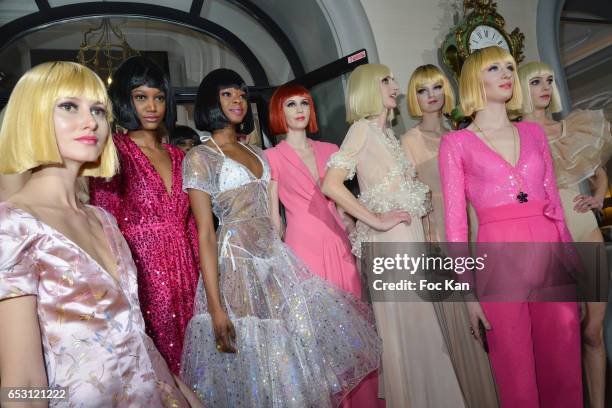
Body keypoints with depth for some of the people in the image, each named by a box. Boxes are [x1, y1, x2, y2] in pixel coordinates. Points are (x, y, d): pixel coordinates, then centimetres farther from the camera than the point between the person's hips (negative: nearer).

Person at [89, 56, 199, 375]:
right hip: (141, 273, -5)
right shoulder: (115, 150, -4)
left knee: (185, 363, 11)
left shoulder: (176, 155, 13)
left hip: (185, 276, 5)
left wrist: (199, 274, 11)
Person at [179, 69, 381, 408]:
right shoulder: (199, 157, -5)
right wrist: (215, 307, -17)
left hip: (276, 257, 7)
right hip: (238, 264, -6)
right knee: (254, 371, 3)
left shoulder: (256, 153, 16)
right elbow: (205, 235, -12)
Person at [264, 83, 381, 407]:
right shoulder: (271, 157, 0)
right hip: (303, 247, -4)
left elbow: (340, 204, 15)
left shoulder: (329, 150, 13)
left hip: (339, 245, 4)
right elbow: (273, 219, 0)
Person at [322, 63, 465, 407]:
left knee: (420, 324, 14)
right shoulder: (362, 128, -7)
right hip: (389, 238, -8)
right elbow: (331, 184, -19)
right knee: (401, 325, -1)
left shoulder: (388, 133, 17)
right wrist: (376, 221, -15)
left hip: (410, 235, 8)